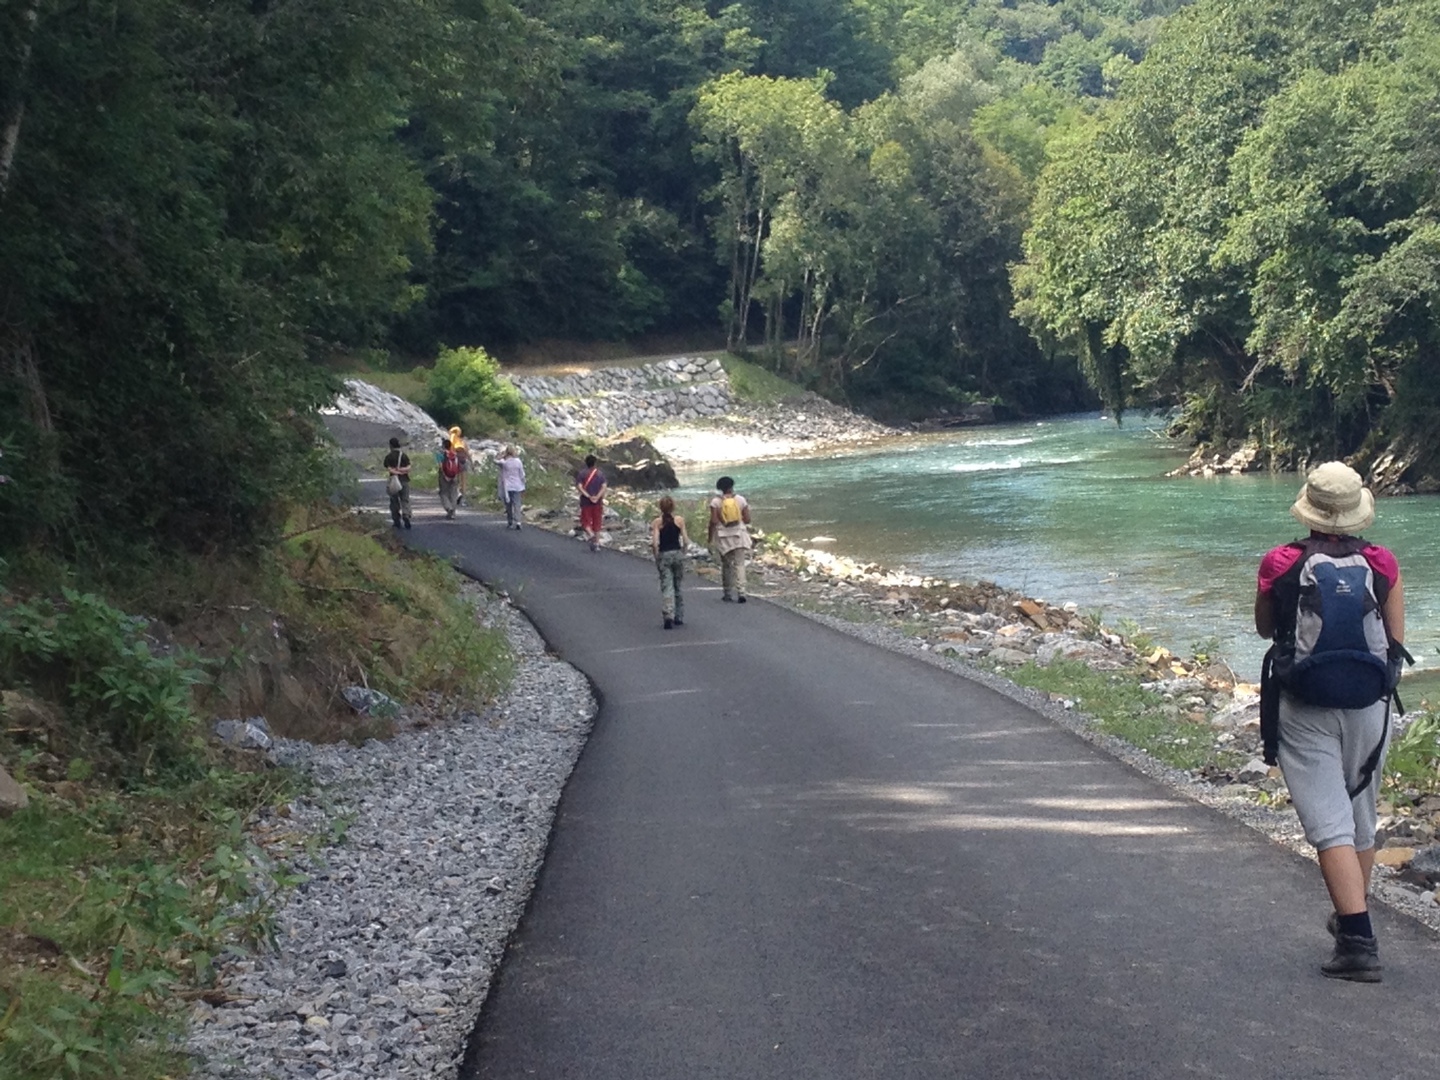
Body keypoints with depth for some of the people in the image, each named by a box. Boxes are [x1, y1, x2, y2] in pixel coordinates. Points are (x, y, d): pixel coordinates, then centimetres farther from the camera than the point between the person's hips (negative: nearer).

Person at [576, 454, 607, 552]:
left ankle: (591, 534, -20)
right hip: (598, 502, 2)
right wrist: (597, 497, -16)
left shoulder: (581, 473, -4)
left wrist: (588, 496, -17)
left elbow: (579, 487, -14)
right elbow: (604, 487, -9)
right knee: (597, 522, 9)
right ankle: (596, 544, 9)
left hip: (585, 502, -2)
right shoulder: (600, 474, 2)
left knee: (586, 521, 9)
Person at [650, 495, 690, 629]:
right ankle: (679, 617, 22)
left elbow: (655, 543, -11)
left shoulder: (657, 522, -6)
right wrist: (682, 553, 11)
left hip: (663, 555, -2)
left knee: (666, 587, -2)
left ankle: (668, 616, -18)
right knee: (677, 586, 16)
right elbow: (686, 541, -3)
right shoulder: (680, 520, -2)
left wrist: (656, 557, 1)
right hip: (677, 554, 2)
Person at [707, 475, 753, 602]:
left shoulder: (716, 501, -6)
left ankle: (727, 593, 18)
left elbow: (713, 521, -10)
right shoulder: (740, 499, -3)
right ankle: (740, 592, -13)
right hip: (739, 535, 0)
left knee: (726, 564, 13)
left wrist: (710, 536, 1)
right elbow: (747, 519, -2)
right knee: (739, 564, 0)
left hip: (723, 536, 0)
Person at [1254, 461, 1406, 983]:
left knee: (1330, 825, -5)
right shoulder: (1382, 566, -5)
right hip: (1368, 708, 3)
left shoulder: (1279, 565, -8)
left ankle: (1358, 941, -14)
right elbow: (1396, 642, 2)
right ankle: (1352, 918, 38)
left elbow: (1264, 628, 8)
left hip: (1304, 712, -3)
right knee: (1362, 819, 21)